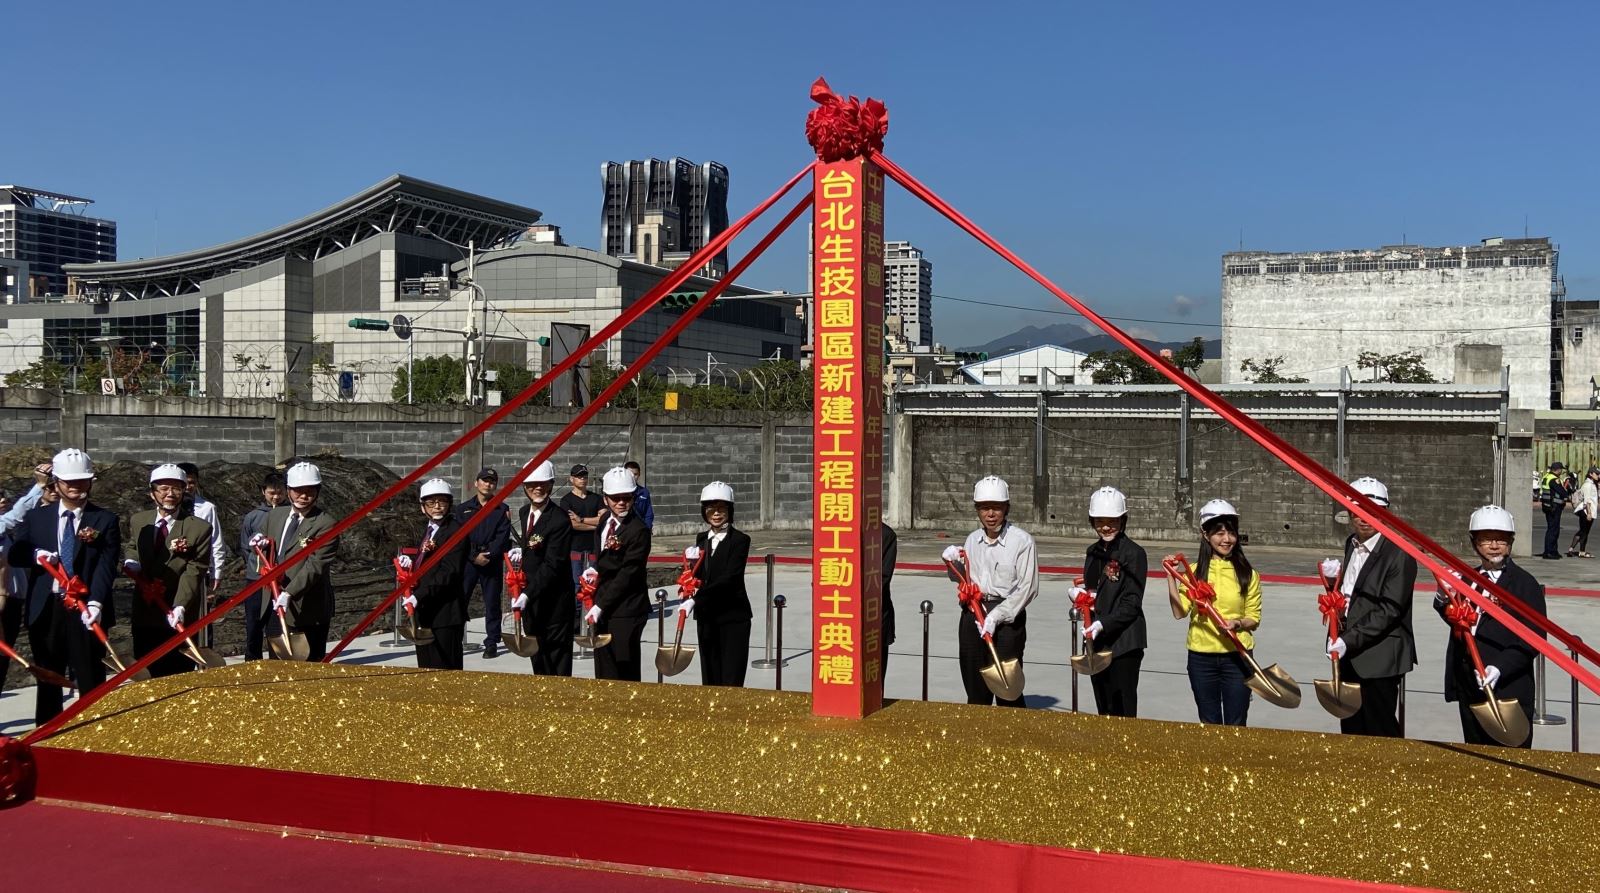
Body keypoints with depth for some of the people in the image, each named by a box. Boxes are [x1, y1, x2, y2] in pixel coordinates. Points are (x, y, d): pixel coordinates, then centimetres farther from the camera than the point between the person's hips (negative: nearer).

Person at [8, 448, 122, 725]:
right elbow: (15, 555, 9)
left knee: (91, 681, 2)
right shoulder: (36, 517, 10)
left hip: (85, 610, -3)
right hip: (46, 609, 3)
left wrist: (96, 602, -24)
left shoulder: (105, 521, 0)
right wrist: (36, 555, -14)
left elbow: (106, 565, -9)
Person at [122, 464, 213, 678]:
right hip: (144, 615, 4)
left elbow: (194, 571, -14)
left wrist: (180, 607, -26)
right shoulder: (139, 521, 9)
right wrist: (130, 561, 3)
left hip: (178, 620, -4)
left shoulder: (199, 528, -7)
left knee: (179, 676, 1)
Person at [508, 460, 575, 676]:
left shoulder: (559, 520, -19)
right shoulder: (524, 513, 7)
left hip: (554, 601, -8)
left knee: (558, 665, 0)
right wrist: (521, 551, 5)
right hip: (530, 600, 8)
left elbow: (553, 565, -23)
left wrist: (528, 594, -28)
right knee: (537, 657, 17)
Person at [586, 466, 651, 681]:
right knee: (603, 667, 13)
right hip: (603, 607, 8)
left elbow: (627, 574, -19)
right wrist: (594, 569, -2)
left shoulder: (639, 530, -17)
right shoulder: (605, 520, 8)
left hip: (626, 610, -8)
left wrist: (600, 606, -19)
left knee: (624, 671, -1)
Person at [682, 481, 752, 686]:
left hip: (733, 617, -6)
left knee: (731, 680, -6)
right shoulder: (701, 539, 10)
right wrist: (692, 562, -12)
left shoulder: (740, 540, -9)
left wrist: (696, 598, -25)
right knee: (710, 678, 10)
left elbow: (730, 578, -20)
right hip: (706, 618, 6)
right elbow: (699, 578, 9)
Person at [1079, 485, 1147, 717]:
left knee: (1123, 712, -4)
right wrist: (1079, 593, 0)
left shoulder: (1134, 553, -9)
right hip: (1096, 643, 7)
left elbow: (1131, 604, -13)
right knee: (1103, 711, 14)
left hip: (1124, 644, -7)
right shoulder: (1093, 552, 13)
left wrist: (1103, 624, -25)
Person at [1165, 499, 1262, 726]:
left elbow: (1254, 619, 4)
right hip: (1201, 657, 1)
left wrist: (1239, 623, -17)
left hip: (1237, 657, -1)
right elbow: (1180, 611, -8)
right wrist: (1170, 577, -14)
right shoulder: (1195, 571, 1)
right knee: (1209, 724, 11)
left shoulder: (1247, 574, 1)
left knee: (1235, 726, 4)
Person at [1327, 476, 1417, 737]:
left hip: (1379, 660, -8)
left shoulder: (1398, 553, -15)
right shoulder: (1352, 544, 12)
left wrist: (1349, 640, -23)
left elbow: (1389, 610, -19)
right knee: (1351, 730, 15)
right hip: (1349, 657, 8)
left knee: (1380, 733, -2)